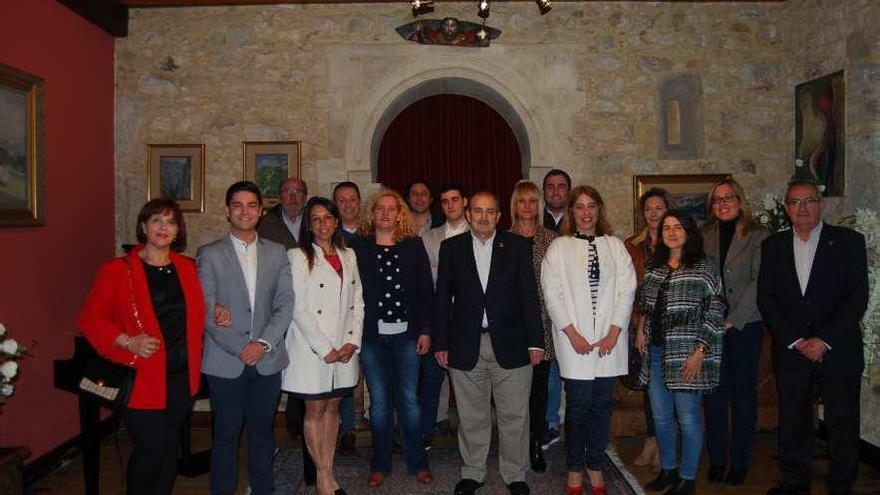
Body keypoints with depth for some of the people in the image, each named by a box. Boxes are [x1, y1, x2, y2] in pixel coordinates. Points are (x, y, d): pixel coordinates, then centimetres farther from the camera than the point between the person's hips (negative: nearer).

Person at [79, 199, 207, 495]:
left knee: (170, 448, 15)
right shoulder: (117, 270, -7)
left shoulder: (187, 268, 7)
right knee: (149, 451, 2)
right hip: (142, 378, -4)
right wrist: (128, 342, -18)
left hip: (182, 376, 4)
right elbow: (90, 319, -6)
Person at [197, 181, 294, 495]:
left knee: (262, 432, 13)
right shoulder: (209, 254, -1)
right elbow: (206, 311, -6)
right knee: (226, 435, 8)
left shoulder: (276, 253, 7)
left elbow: (285, 304, 1)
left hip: (267, 360, 2)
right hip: (225, 362, -2)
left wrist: (263, 343, -11)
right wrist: (240, 349, -13)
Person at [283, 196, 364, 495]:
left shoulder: (348, 256, 10)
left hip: (344, 350, 5)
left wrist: (352, 342, -2)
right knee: (315, 410, 4)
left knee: (333, 407, 11)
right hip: (312, 349, -4)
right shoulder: (298, 257, -5)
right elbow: (298, 309, -10)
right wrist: (325, 349, -13)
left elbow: (357, 303, 10)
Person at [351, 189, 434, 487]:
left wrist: (425, 331, -1)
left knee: (408, 399, 5)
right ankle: (380, 464, 23)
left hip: (406, 335, 0)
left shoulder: (413, 245, 3)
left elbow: (426, 291, 3)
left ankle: (417, 462, 21)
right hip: (371, 336, 0)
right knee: (379, 401, 8)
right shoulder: (359, 247, 1)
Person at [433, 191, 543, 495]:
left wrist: (535, 341, -4)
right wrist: (440, 343, 1)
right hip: (465, 346, 1)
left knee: (514, 415, 7)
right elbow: (442, 298, 5)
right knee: (471, 417, 12)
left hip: (510, 344, 0)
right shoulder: (451, 247, 5)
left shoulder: (517, 246, 2)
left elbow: (529, 295, 1)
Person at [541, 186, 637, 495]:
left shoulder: (615, 246, 9)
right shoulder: (559, 247, 3)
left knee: (602, 405, 8)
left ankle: (595, 468, 23)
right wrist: (572, 334, -9)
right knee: (578, 406, 1)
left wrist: (614, 332, -6)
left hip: (609, 340, 2)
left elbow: (627, 289, 3)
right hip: (575, 341, -2)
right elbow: (552, 293, -3)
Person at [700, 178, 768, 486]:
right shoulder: (705, 235, 9)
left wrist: (733, 320, -13)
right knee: (714, 393, 7)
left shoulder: (757, 235, -1)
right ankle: (716, 461, 17)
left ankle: (739, 463, 15)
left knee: (743, 392, 5)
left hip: (745, 325, -3)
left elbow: (759, 282, -8)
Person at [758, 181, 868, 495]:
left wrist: (824, 340, -12)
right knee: (792, 422, 9)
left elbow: (858, 297, -6)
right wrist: (795, 340, -6)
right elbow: (766, 298, 3)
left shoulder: (849, 241, 1)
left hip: (838, 350, -2)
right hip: (790, 351, 2)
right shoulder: (773, 245, 7)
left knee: (843, 424, 5)